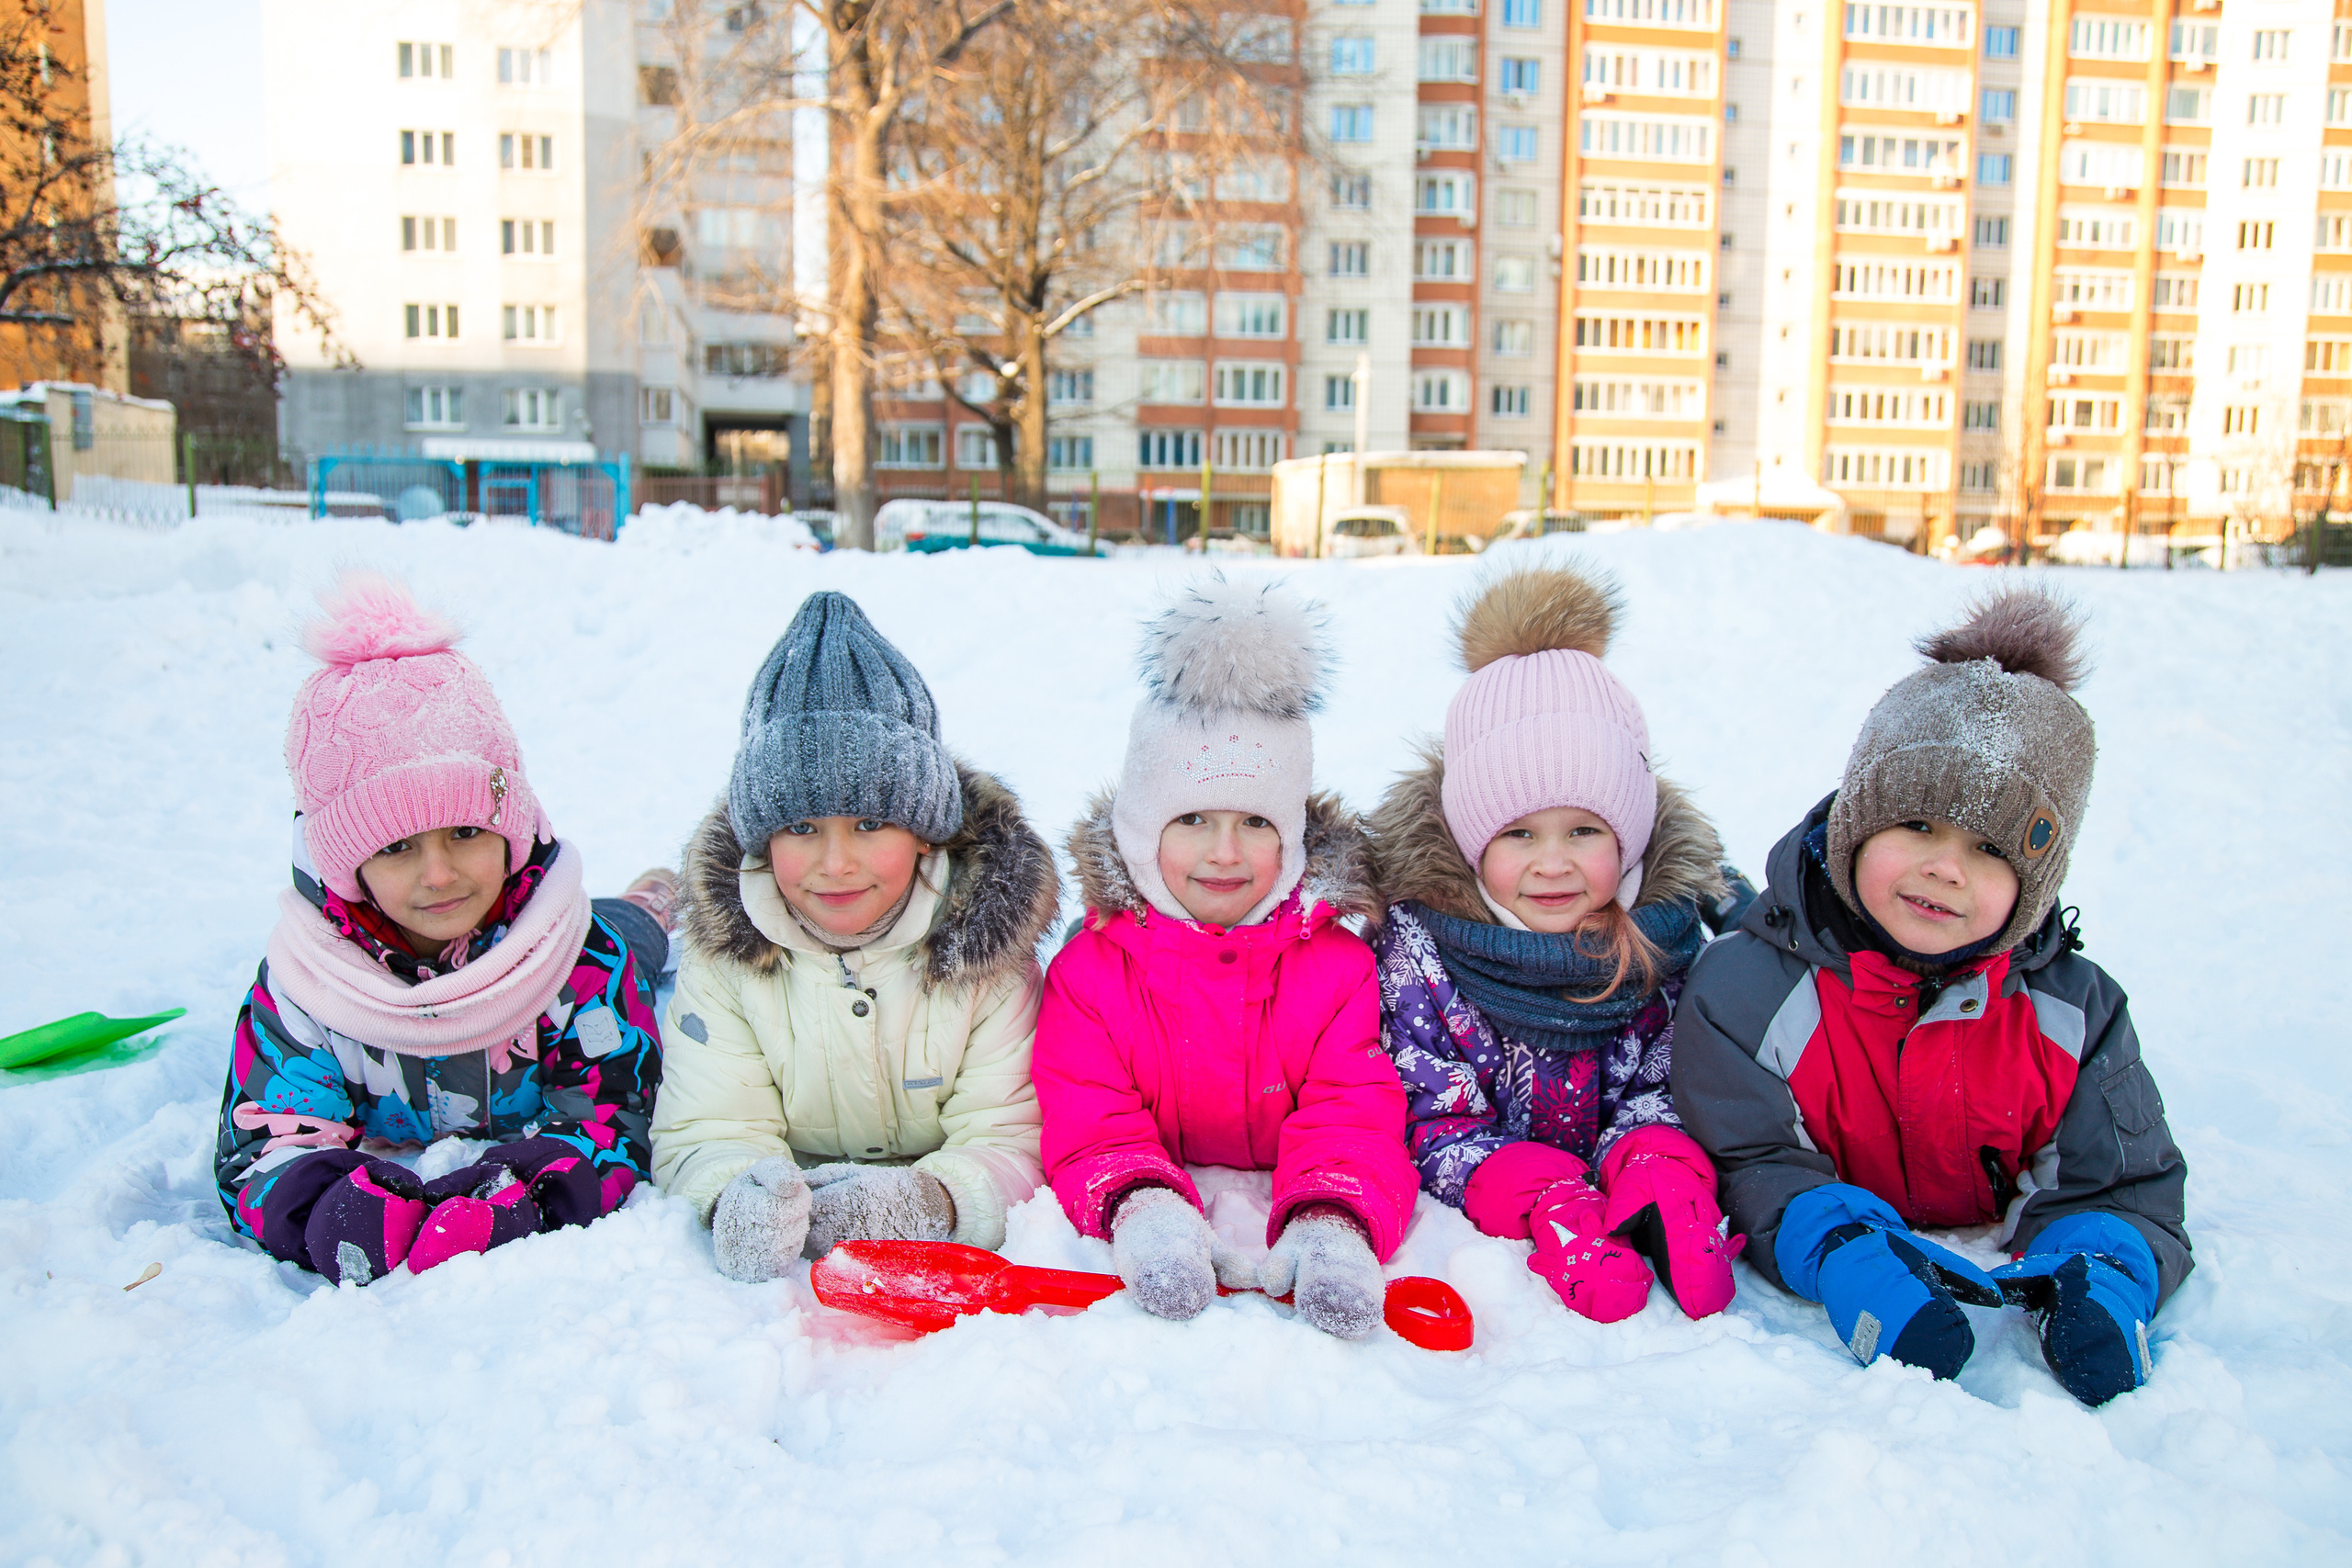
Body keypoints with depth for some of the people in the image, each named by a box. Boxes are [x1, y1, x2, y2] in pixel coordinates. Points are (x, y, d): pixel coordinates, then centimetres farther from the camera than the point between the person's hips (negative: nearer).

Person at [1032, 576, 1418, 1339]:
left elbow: (1354, 1116, -7)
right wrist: (1142, 1208, -31)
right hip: (1166, 1201, 1)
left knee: (1336, 1283, -29)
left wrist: (1330, 1222, -32)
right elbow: (1088, 1125, -6)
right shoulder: (1092, 967, 0)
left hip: (1284, 1207, 0)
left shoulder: (1337, 964, 2)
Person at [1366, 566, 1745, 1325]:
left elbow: (1663, 1084, 2)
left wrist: (1651, 1166, -21)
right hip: (1479, 1200, -2)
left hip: (1613, 1167, 2)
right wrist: (1549, 1202, -28)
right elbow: (1432, 1122, -13)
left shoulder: (1664, 927, -5)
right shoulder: (1418, 937, -13)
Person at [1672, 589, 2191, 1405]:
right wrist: (1850, 1261, -37)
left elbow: (2121, 1188, -3)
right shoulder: (1746, 986, -16)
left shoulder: (2073, 1011, -6)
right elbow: (1755, 1169, -17)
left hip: (1995, 1273, 5)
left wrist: (2098, 1276, -27)